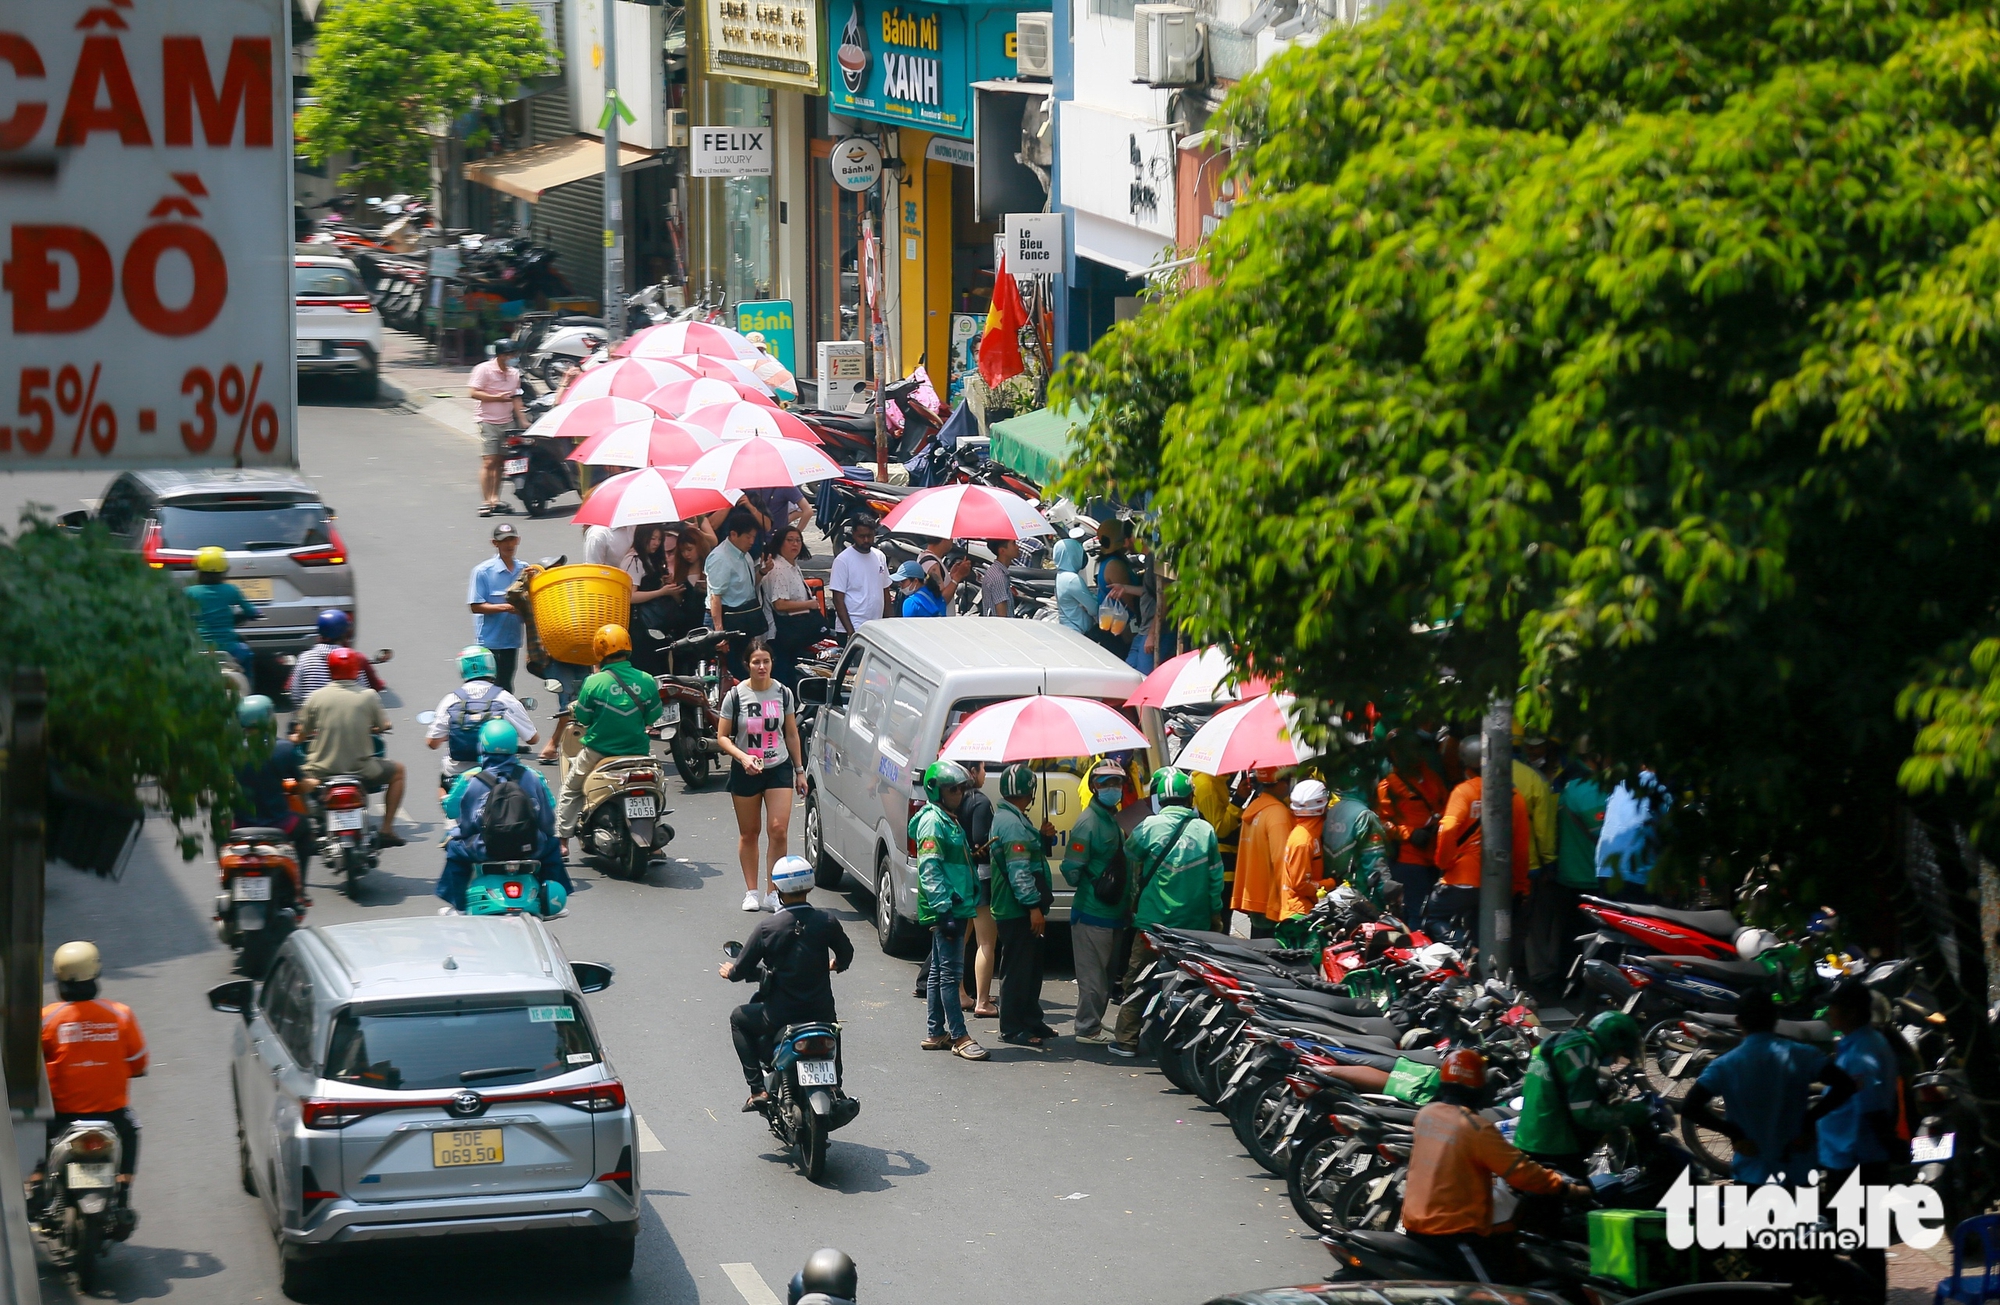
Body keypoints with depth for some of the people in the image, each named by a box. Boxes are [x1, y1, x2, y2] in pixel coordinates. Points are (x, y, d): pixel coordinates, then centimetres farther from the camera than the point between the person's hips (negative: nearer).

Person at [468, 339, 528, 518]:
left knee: (500, 462, 8)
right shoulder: (484, 369, -7)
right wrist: (497, 398, -15)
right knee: (489, 462, -11)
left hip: (507, 422, 6)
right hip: (488, 421, -6)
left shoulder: (514, 374, 12)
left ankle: (495, 500, 16)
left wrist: (524, 422, 9)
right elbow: (473, 392, -12)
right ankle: (485, 502, -10)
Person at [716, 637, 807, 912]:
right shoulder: (735, 696, -5)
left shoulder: (783, 694, 2)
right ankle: (751, 892, 19)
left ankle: (773, 894, -5)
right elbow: (722, 736, -3)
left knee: (778, 830, -11)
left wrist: (800, 770, 11)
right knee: (748, 834, 8)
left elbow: (791, 735, 11)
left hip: (779, 769, 1)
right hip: (745, 773, 0)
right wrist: (743, 757, -19)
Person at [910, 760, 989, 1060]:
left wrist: (971, 898, 21)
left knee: (940, 970, 14)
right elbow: (929, 870, -19)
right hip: (945, 910, -10)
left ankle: (935, 1033, 20)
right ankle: (959, 1037, -9)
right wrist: (943, 910, -24)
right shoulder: (932, 822, -13)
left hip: (956, 908, 10)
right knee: (949, 972, -9)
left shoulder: (951, 821, 17)